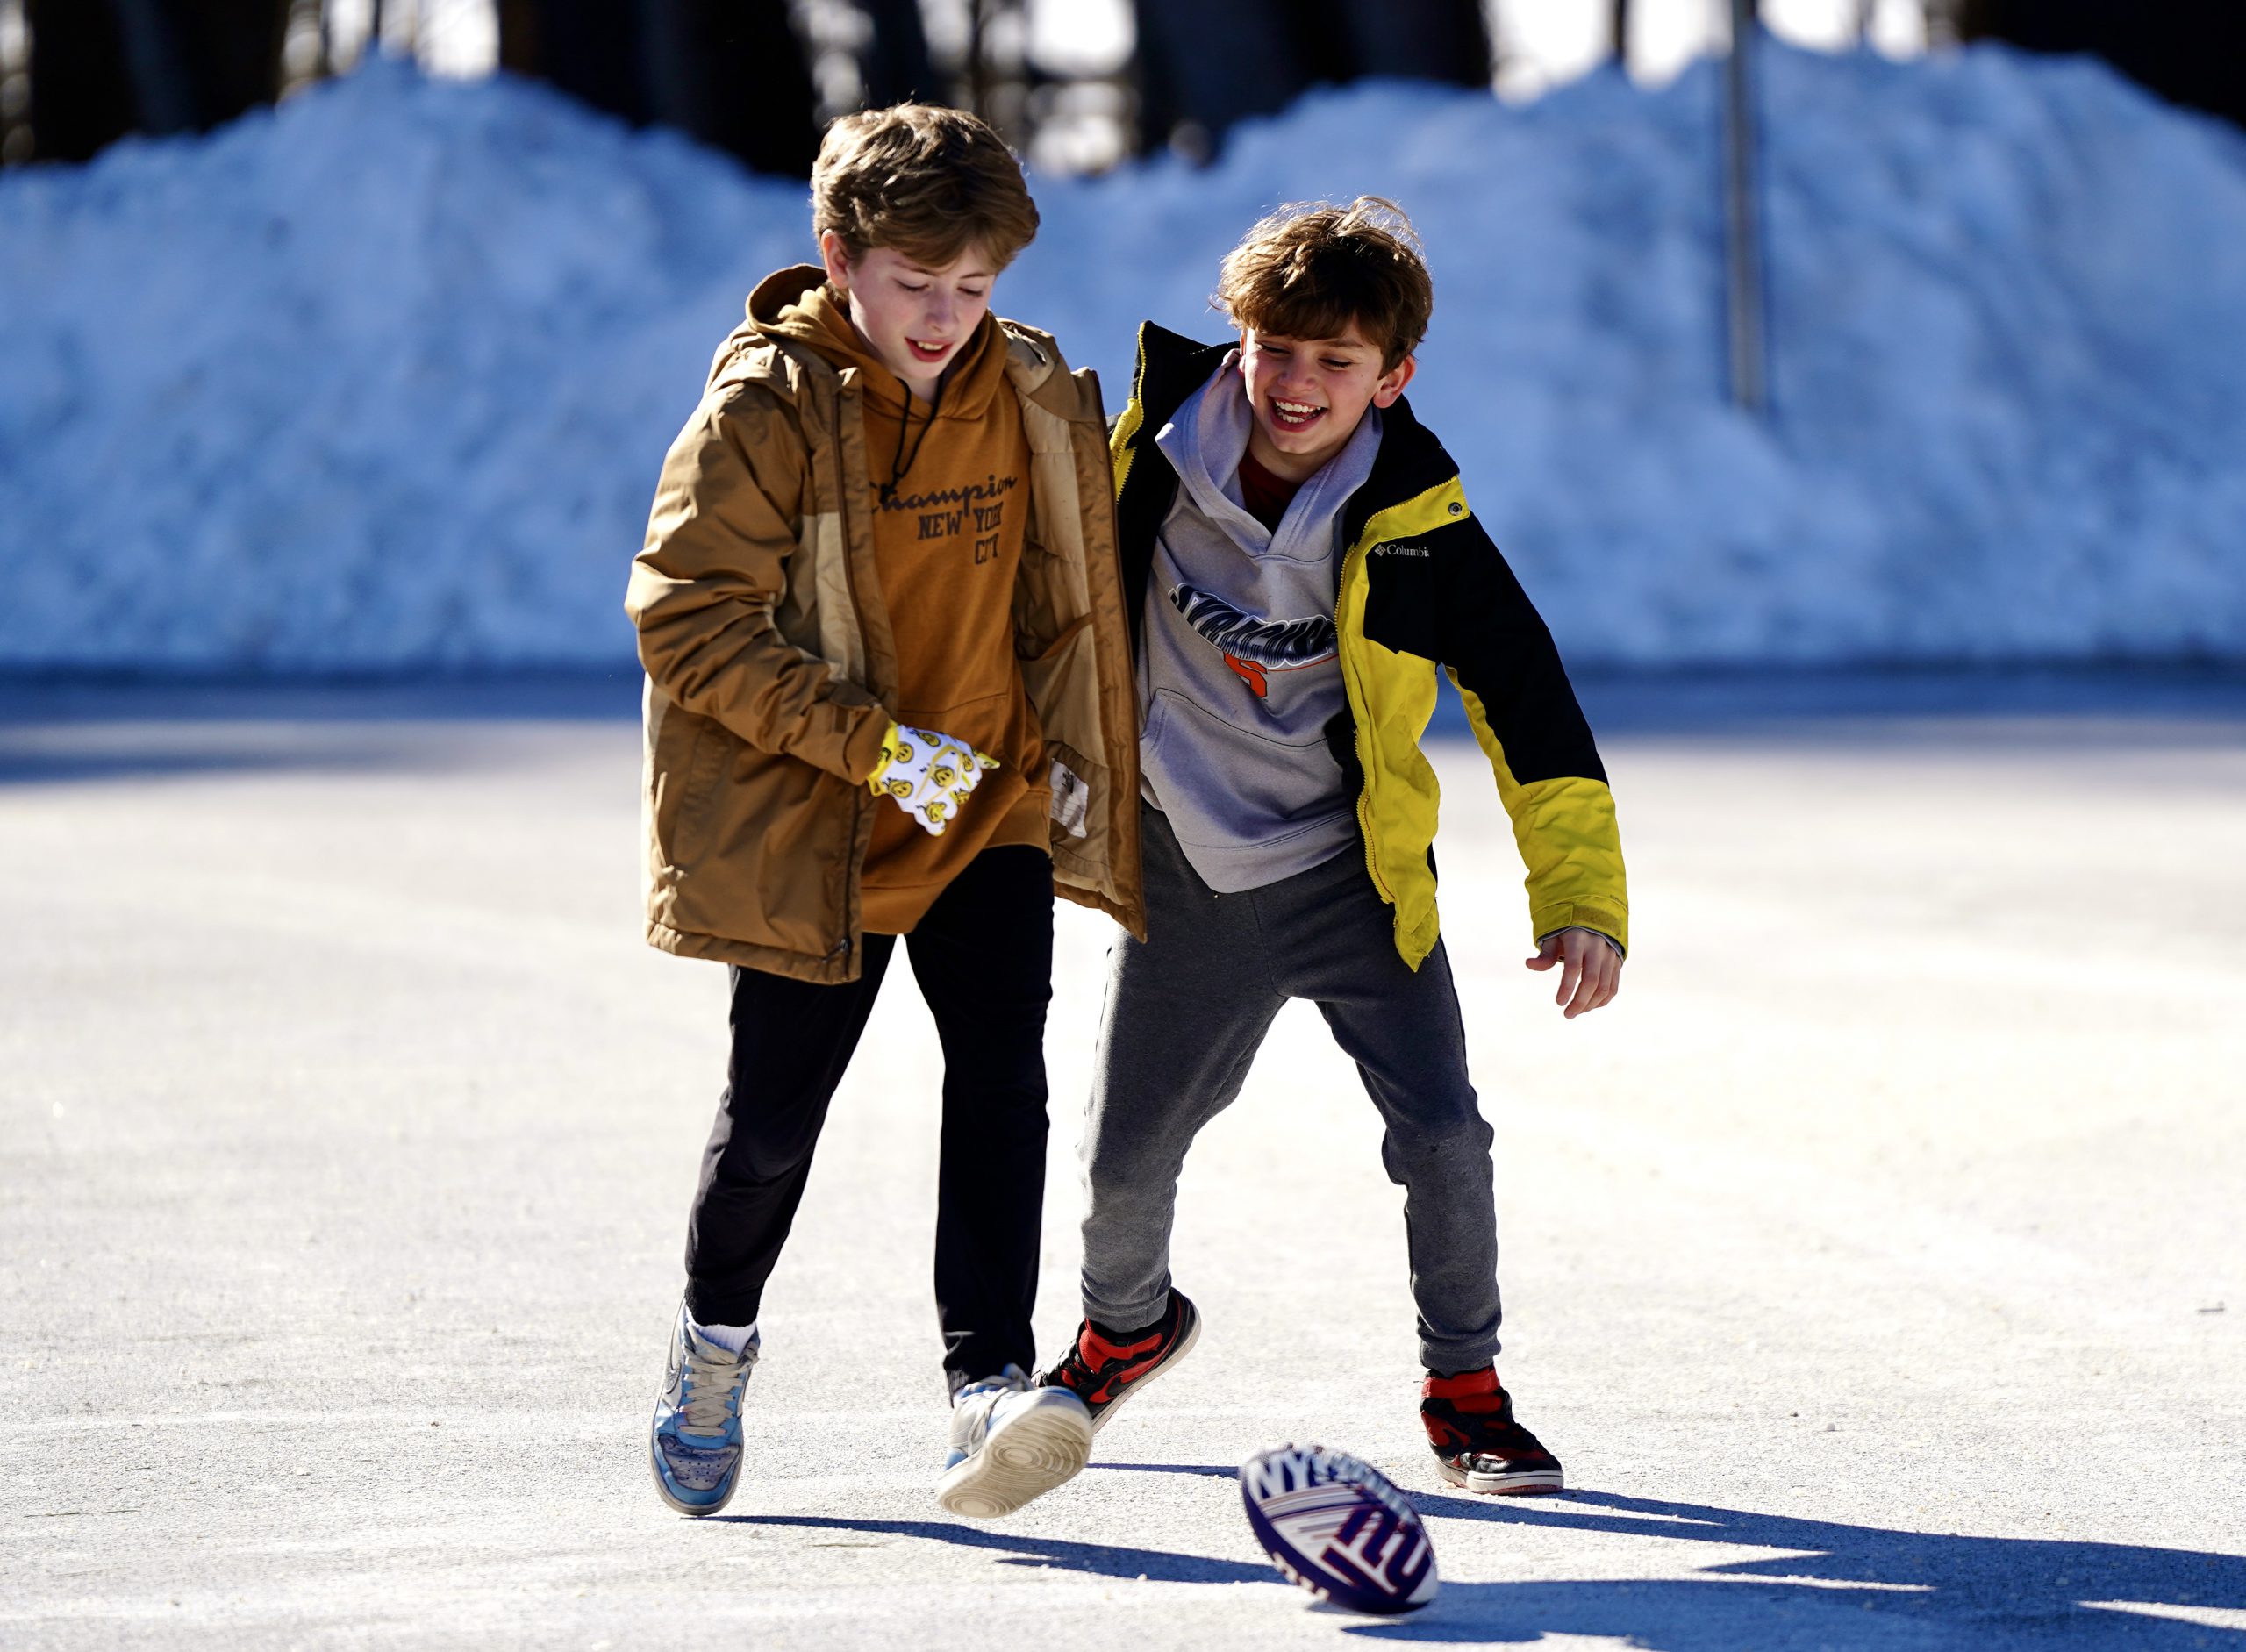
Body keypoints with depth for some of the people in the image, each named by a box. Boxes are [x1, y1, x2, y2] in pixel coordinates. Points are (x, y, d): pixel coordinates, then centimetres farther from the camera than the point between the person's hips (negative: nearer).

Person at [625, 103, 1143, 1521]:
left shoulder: (1039, 398, 0)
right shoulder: (767, 409, -15)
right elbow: (689, 622, -18)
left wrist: (1075, 754, 10)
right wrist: (875, 747, -22)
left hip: (992, 811, 3)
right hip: (808, 825, -3)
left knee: (1002, 1075, -14)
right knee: (775, 1118, 4)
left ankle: (989, 1386, -21)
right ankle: (718, 1339, 32)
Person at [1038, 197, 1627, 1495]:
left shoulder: (1412, 523, -17)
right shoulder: (1155, 445, -12)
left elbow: (1526, 700, -14)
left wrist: (1582, 897, -20)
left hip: (1353, 870, -2)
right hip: (1188, 873, 2)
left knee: (1442, 1137, -12)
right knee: (1127, 1153, 8)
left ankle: (1464, 1388, 10)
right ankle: (1128, 1326, 41)